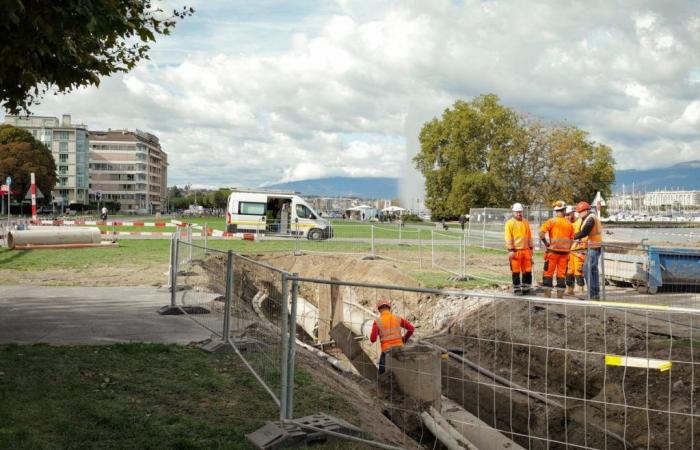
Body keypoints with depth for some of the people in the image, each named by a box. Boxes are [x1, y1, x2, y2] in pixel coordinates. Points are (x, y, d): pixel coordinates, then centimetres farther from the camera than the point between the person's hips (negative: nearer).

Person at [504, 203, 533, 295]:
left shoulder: (525, 223, 12)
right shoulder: (510, 223, -4)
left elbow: (529, 236, 18)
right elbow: (508, 238, -9)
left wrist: (531, 248, 15)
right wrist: (510, 250, -15)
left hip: (526, 250, 5)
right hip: (515, 251, -5)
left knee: (527, 270, 7)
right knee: (516, 271, 1)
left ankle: (525, 288, 18)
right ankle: (516, 289, 11)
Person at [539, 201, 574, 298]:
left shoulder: (552, 221, -5)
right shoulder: (569, 224, 7)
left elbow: (541, 232, -16)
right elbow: (571, 240, 11)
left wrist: (546, 243, -5)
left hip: (553, 251, -3)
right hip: (564, 252, 3)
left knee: (548, 273, 3)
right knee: (561, 274, 7)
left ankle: (547, 296, 2)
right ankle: (560, 296, 9)